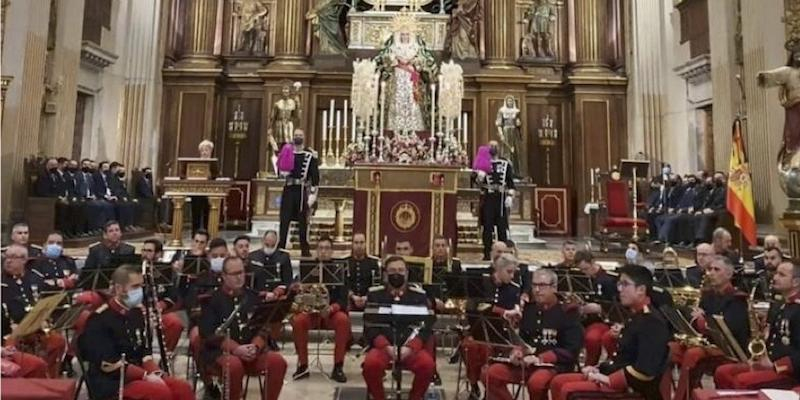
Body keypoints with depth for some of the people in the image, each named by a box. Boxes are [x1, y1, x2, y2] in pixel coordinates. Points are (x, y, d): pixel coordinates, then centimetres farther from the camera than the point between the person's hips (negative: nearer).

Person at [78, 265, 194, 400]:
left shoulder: (136, 313, 10)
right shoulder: (100, 318, -13)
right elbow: (109, 364, -19)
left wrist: (155, 373, -4)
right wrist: (146, 375, -19)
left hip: (136, 375, 7)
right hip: (111, 382, -7)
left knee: (184, 389, -13)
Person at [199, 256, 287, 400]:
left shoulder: (253, 296, 12)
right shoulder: (212, 299, 1)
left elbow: (264, 328, 8)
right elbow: (208, 333, -8)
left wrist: (255, 346, -13)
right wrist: (235, 349, -20)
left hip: (251, 350, 3)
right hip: (220, 351, -3)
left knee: (277, 361, -24)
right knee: (234, 365, -37)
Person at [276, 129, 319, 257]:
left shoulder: (310, 155, -1)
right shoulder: (286, 152, 10)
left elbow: (315, 176, -4)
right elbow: (280, 171, 12)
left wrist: (313, 193, -10)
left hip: (302, 190, -2)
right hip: (288, 189, 2)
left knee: (303, 220, 5)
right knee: (284, 219, 2)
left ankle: (305, 249, 13)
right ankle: (280, 247, 8)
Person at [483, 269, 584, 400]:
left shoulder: (568, 311, -5)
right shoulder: (529, 308, 12)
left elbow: (572, 350, -11)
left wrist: (540, 359, -22)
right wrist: (518, 351, -4)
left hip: (556, 364, -5)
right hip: (527, 361, 5)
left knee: (536, 382, -36)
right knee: (490, 374, -15)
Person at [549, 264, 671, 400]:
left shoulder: (652, 322, -17)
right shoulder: (635, 317, 15)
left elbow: (645, 371, -27)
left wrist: (609, 380, -20)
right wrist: (599, 369, 7)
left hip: (634, 388, -10)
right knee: (558, 382, 3)